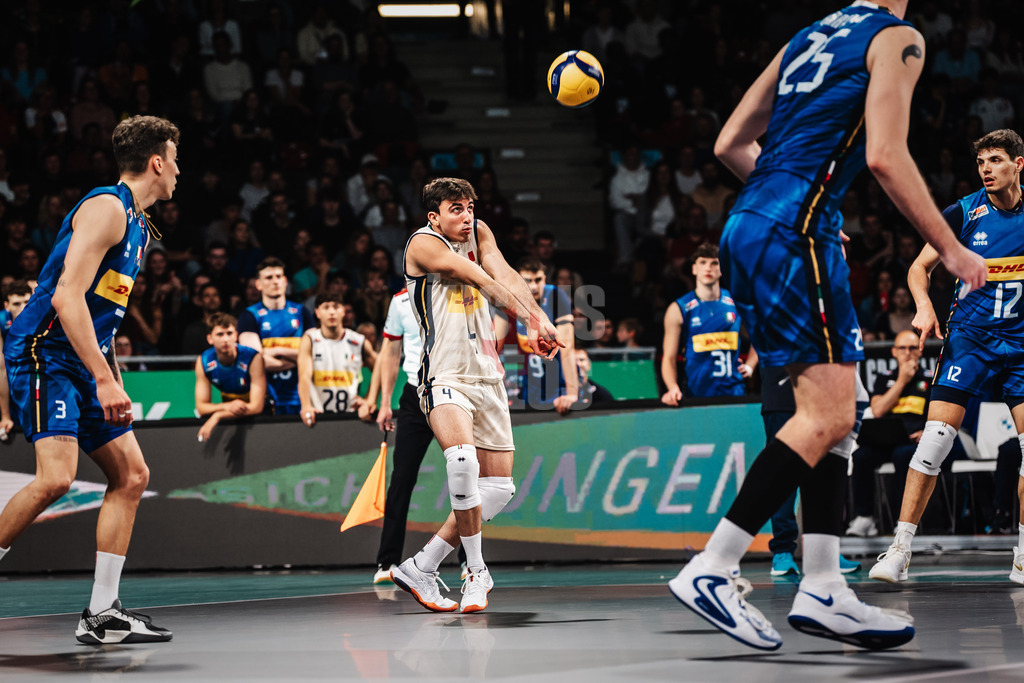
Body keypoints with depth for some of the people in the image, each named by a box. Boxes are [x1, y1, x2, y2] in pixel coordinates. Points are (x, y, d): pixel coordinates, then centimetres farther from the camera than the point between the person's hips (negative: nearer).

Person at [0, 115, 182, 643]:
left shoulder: (136, 225, 18)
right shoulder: (106, 207, -13)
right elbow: (66, 297, -23)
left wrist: (114, 382, 23)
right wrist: (104, 380, -26)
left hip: (85, 363, 10)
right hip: (44, 354, -10)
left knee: (131, 475, 6)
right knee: (56, 477, -24)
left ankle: (102, 614, 8)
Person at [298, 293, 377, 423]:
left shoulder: (359, 342, 7)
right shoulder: (310, 340, 1)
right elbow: (304, 376, -13)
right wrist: (306, 406, -29)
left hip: (350, 415, 1)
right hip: (317, 415, -1)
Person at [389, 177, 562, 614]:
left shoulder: (479, 233, 10)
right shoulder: (424, 243, -8)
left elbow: (504, 275, -7)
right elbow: (481, 280, -19)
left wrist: (540, 319, -25)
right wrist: (528, 318, -29)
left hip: (487, 374, 7)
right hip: (445, 376, -7)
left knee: (499, 487, 4)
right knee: (463, 460, -31)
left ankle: (421, 568, 14)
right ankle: (476, 570, -15)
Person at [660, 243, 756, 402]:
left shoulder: (736, 303, 7)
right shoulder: (678, 310, 1)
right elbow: (669, 358, 0)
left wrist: (749, 365, 9)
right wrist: (673, 388, -17)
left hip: (734, 391, 2)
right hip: (697, 394, -2)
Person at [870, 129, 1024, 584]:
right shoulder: (964, 213, -2)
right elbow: (920, 267, 6)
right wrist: (924, 307, -12)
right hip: (968, 337, -2)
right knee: (936, 437, -14)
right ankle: (899, 551, -12)